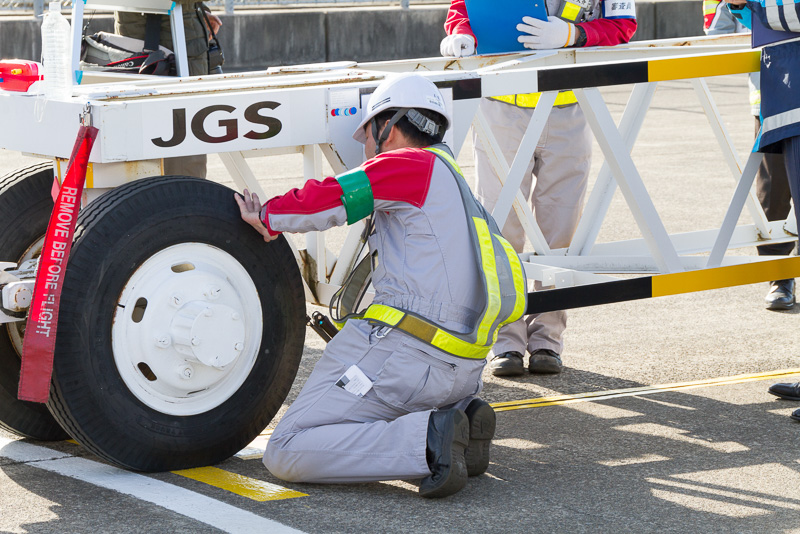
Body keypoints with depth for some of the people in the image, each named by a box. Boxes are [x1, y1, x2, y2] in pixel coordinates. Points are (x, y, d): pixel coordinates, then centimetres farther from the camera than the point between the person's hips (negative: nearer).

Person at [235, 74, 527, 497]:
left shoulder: (413, 165, -2)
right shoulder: (458, 186, 26)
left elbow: (331, 197, -9)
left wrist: (267, 217, 9)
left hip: (407, 351, -9)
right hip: (464, 371, 9)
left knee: (285, 454, -10)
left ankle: (427, 441, -24)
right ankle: (460, 417, 7)